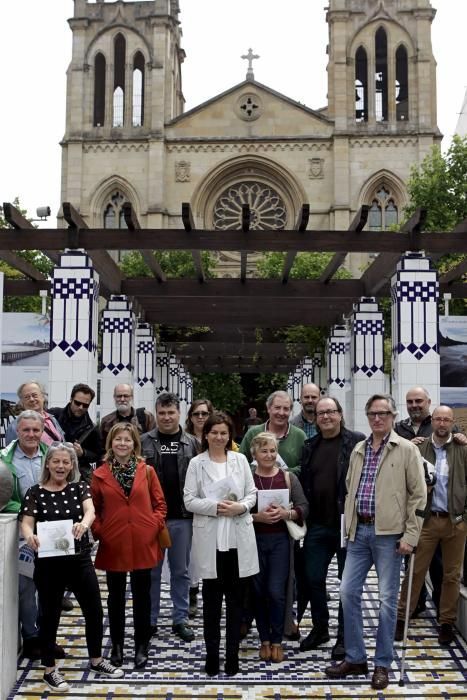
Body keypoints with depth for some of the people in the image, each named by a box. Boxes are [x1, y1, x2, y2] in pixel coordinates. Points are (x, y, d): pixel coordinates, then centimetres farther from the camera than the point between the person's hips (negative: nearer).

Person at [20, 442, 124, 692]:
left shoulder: (80, 488, 2)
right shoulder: (35, 492, -3)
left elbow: (90, 510, -16)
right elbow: (26, 522, -13)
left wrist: (84, 523, -39)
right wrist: (29, 535, -37)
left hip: (80, 560, 3)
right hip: (48, 563, -3)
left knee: (94, 611, 11)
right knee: (50, 615, 7)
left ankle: (96, 660, 31)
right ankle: (50, 670, 23)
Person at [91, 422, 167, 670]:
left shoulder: (147, 471, 1)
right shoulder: (100, 474, 0)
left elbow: (160, 504, 5)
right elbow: (93, 509, 6)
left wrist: (154, 526, -8)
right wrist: (98, 531, -7)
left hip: (143, 544, 0)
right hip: (113, 546, 0)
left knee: (142, 597, 9)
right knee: (115, 597, 13)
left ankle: (141, 647, 22)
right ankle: (116, 645, 27)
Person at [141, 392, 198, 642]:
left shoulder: (191, 444, 5)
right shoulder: (144, 442, 0)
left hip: (182, 517, 1)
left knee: (181, 570, 9)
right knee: (151, 569, 8)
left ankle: (180, 619, 20)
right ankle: (150, 620, 19)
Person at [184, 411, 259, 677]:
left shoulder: (240, 460, 7)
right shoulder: (196, 463, 2)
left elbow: (252, 494, 7)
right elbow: (189, 501, -2)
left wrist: (240, 507, -12)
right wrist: (215, 507, -15)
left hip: (238, 537, 2)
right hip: (210, 538, -1)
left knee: (236, 598, 7)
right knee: (212, 598, 5)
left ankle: (233, 654, 16)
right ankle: (212, 653, 15)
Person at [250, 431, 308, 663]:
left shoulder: (289, 478, 3)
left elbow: (303, 508, 2)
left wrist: (287, 513, -15)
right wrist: (257, 517, -18)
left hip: (280, 540, 0)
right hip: (254, 540, 0)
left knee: (276, 592, -4)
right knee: (259, 592, 7)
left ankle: (277, 641, 13)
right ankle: (264, 640, 22)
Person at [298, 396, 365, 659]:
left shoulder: (357, 441, -6)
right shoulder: (310, 446, 10)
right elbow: (303, 482, 14)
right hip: (317, 525, 5)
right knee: (312, 579, 10)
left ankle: (345, 635, 19)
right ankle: (320, 628, 29)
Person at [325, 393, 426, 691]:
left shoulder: (407, 449, -4)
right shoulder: (358, 450, 11)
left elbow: (418, 494, -6)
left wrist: (410, 535, -11)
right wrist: (349, 525, 11)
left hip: (388, 533, -5)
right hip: (359, 531, 5)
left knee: (387, 598, 3)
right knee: (349, 592, 5)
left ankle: (383, 664, 16)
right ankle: (355, 658, 19)